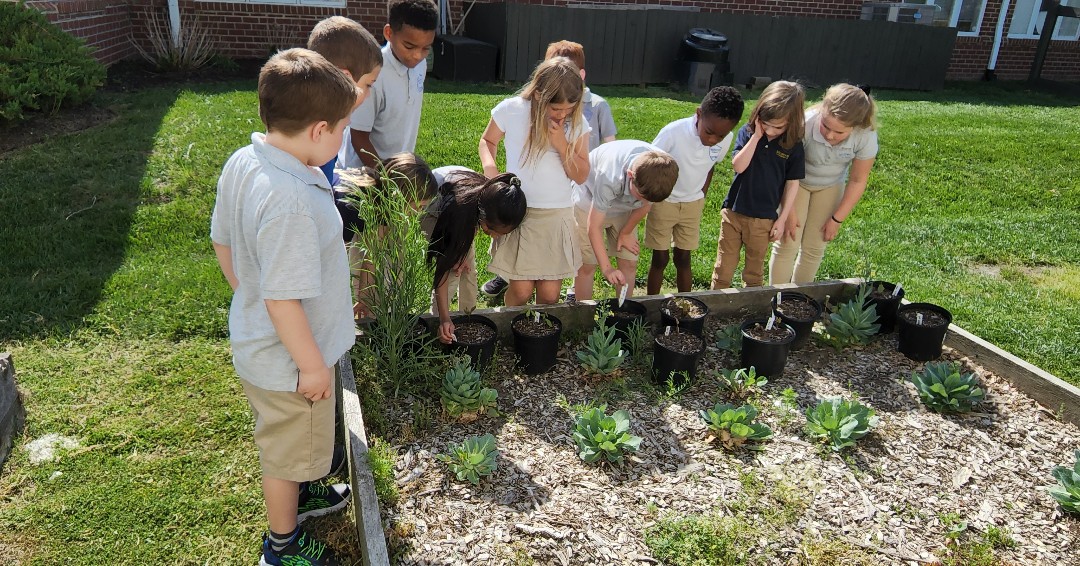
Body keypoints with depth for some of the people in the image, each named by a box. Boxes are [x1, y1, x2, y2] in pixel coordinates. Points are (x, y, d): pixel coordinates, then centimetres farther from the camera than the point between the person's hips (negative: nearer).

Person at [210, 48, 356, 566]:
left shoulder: (241, 163, -8)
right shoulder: (291, 200, -36)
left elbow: (223, 245, 5)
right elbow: (283, 299, -31)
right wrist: (312, 365, -18)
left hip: (256, 342, 8)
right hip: (289, 358, -8)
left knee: (283, 441, 31)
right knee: (288, 448, 17)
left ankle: (295, 494, 57)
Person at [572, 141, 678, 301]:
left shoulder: (664, 169, -30)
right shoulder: (610, 178, -43)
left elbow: (646, 205, -7)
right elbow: (594, 227, -32)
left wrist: (626, 233, 2)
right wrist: (607, 269, -34)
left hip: (624, 206, 5)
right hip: (590, 203, -4)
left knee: (629, 263, 1)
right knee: (587, 265, -7)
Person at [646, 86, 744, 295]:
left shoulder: (726, 139, -14)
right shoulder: (674, 133, -28)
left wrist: (701, 198, 9)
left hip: (692, 204, 3)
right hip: (663, 201, -3)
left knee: (683, 258, 11)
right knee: (660, 258, 4)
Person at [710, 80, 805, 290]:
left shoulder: (793, 145, -7)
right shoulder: (747, 132, -6)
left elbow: (792, 183, -1)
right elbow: (738, 166, -19)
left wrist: (782, 219, 0)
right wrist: (756, 136, -22)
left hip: (764, 218, 0)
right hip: (733, 211, 1)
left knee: (755, 269, 14)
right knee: (724, 266, 10)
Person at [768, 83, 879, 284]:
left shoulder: (866, 137, -28)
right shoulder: (805, 124, -37)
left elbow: (857, 181, -13)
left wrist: (837, 219, -8)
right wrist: (789, 211, -19)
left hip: (830, 187, 2)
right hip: (797, 182, -2)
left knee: (814, 248, 6)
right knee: (787, 244, -5)